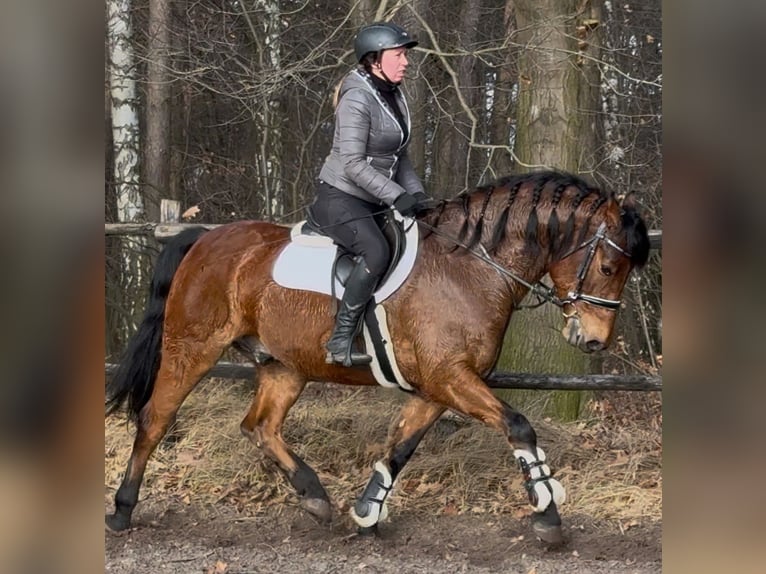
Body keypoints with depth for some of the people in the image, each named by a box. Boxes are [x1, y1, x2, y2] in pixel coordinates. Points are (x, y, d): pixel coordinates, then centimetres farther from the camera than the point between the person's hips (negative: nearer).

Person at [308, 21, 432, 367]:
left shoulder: (394, 96, 10)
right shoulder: (357, 98, -17)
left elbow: (399, 157, 17)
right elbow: (352, 163, -23)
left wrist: (417, 195, 2)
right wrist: (397, 196, -26)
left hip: (373, 203, 10)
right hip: (339, 198, -10)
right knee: (376, 252, -32)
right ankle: (340, 343, -29)